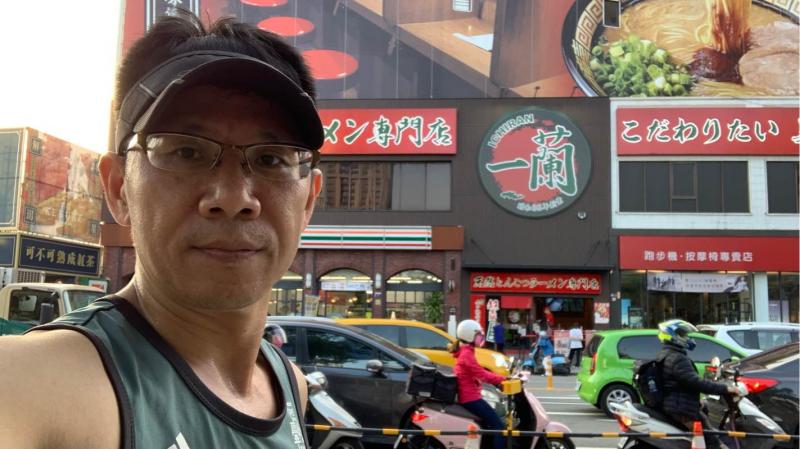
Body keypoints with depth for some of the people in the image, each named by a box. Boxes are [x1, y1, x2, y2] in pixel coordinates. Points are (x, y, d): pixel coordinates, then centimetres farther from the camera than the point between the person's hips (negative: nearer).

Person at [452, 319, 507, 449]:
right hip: (470, 398, -11)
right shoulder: (467, 353, -16)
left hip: (468, 396, 11)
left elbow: (479, 372, 18)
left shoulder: (465, 352, 17)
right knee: (498, 425, -12)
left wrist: (499, 378, 9)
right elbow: (481, 374, -23)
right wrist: (502, 379, -20)